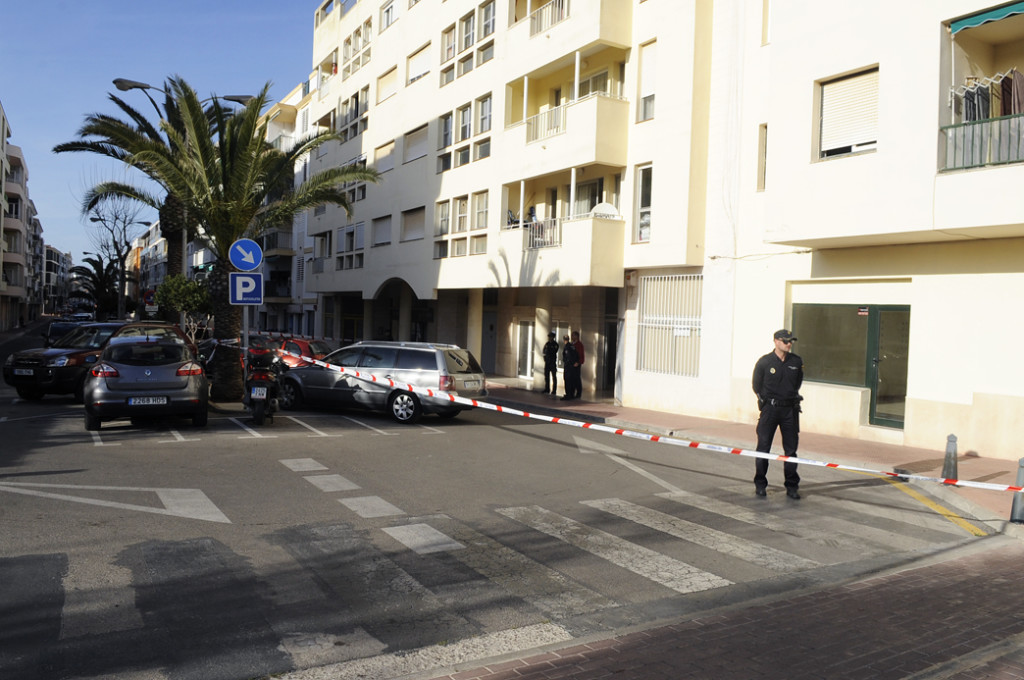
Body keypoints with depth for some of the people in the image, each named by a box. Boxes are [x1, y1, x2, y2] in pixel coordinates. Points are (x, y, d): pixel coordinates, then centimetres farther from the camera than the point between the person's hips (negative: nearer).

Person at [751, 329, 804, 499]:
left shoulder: (797, 362, 4)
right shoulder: (764, 362, -4)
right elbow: (756, 385, 7)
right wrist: (765, 400, 7)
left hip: (790, 409, 3)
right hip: (770, 408, -2)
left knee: (791, 449, 5)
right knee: (764, 447, 2)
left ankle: (792, 487, 14)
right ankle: (760, 485, 14)